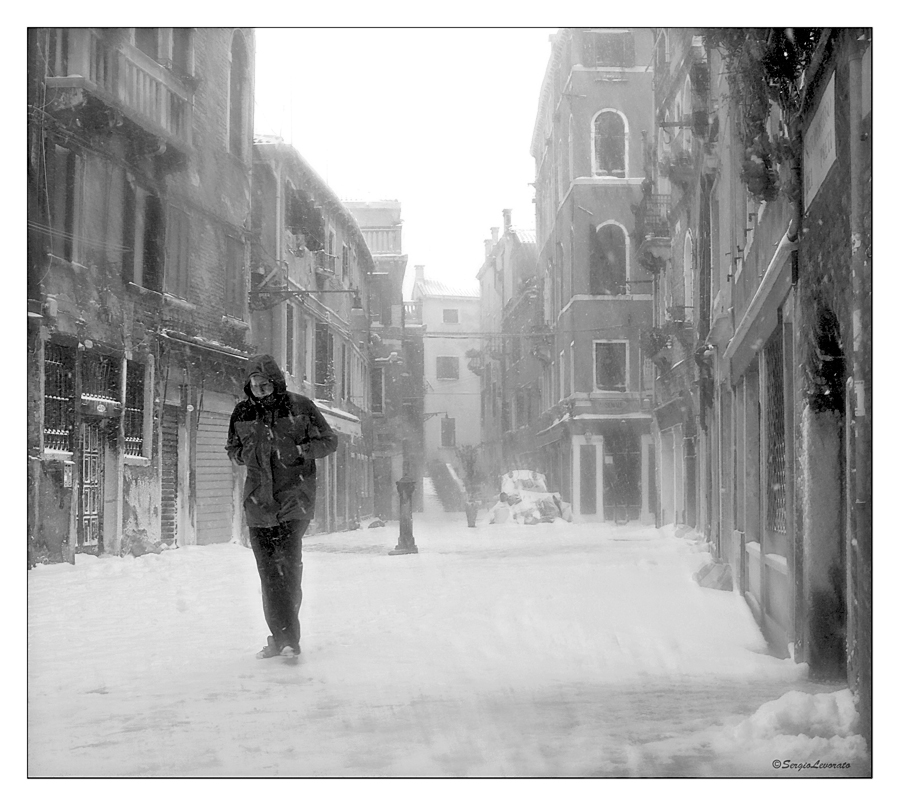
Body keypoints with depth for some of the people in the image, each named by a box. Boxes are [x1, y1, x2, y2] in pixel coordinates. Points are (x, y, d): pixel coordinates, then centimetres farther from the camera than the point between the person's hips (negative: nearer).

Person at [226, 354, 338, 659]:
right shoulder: (242, 412, 7)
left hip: (294, 495, -4)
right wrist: (247, 454, -2)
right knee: (268, 571, 5)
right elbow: (232, 449, 21)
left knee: (289, 564, -14)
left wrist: (299, 450, -11)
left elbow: (330, 441, 5)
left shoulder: (299, 406, -2)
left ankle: (289, 640, -12)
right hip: (259, 499, 4)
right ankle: (280, 637, 15)